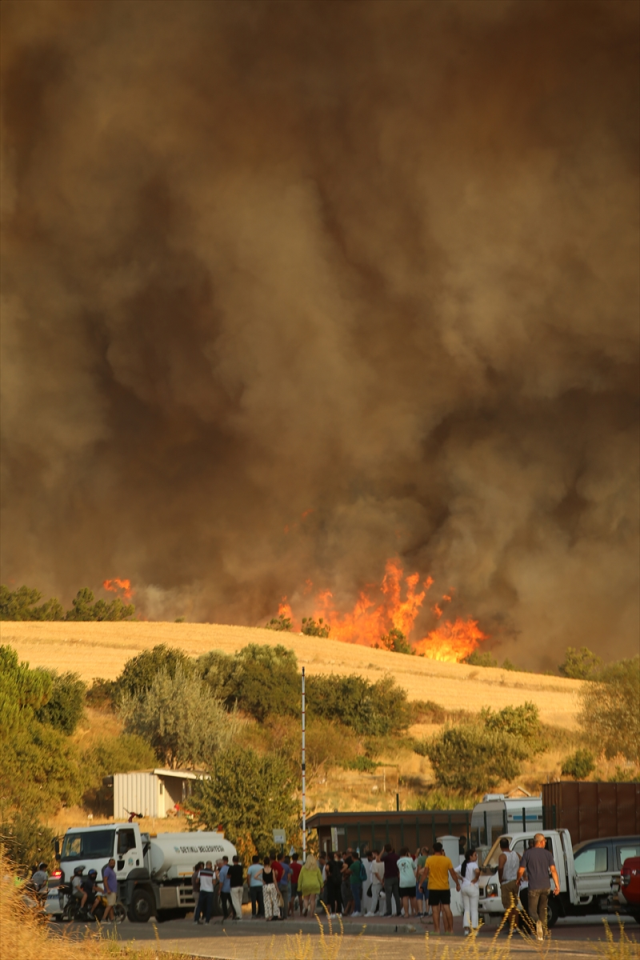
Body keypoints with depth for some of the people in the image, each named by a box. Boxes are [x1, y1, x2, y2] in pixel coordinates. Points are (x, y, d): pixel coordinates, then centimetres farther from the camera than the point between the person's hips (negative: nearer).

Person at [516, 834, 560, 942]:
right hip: (546, 886, 2)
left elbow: (521, 870, -3)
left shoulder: (527, 853, -2)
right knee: (543, 910, 17)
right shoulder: (548, 854, 1)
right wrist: (557, 886, -6)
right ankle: (542, 935, 18)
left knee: (532, 910, 4)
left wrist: (518, 880, 17)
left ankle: (537, 922, -30)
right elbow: (553, 870, -7)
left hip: (534, 887, -2)